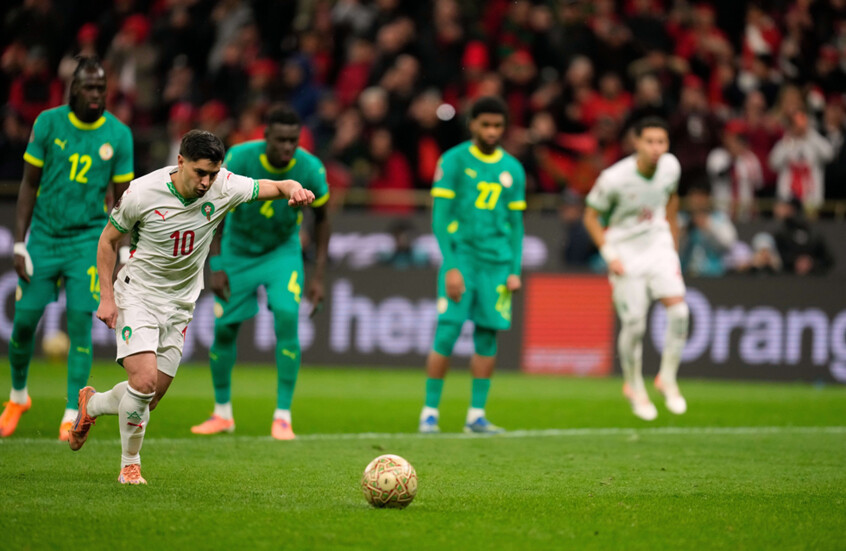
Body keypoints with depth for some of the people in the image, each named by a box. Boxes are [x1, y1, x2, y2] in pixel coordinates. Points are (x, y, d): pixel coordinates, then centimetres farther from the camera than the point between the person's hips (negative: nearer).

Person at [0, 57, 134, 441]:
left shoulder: (118, 135, -4)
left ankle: (72, 416, -1)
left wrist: (124, 253, -2)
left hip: (89, 239, -1)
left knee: (80, 323, -8)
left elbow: (122, 198, 4)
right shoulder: (48, 123, -5)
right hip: (44, 236, 1)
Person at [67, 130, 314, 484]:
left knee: (149, 400, 5)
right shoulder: (142, 193, -18)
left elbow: (278, 187, -4)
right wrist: (107, 296, -9)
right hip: (137, 295, -4)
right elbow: (108, 240, -4)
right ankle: (130, 464, 1)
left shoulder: (224, 187, -12)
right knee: (144, 380, -22)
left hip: (180, 305, 4)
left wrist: (295, 190, -28)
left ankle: (91, 404, 36)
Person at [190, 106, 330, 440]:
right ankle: (222, 413, 22)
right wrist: (216, 265, -15)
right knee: (224, 328, 1)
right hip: (238, 250, 1)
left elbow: (321, 219, -3)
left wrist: (319, 276, -5)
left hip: (283, 250, 0)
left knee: (287, 317, -21)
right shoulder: (239, 159, -24)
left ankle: (283, 416, -14)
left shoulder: (311, 170, -21)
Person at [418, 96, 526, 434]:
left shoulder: (512, 170, 12)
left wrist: (515, 270, 6)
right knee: (447, 332, -9)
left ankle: (476, 415, 6)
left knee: (487, 335, 1)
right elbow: (440, 218, -3)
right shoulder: (454, 162, -1)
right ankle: (429, 412, -1)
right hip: (461, 256, -4)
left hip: (496, 262, 4)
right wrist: (451, 266, -11)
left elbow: (515, 224, 15)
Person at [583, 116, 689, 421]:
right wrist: (610, 255, -16)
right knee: (634, 325, -3)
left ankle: (668, 378, 5)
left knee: (679, 311, -14)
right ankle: (634, 387, 21)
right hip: (627, 252, -3)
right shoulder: (614, 178, -22)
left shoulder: (671, 167, -8)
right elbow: (591, 217, -9)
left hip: (659, 246, 3)